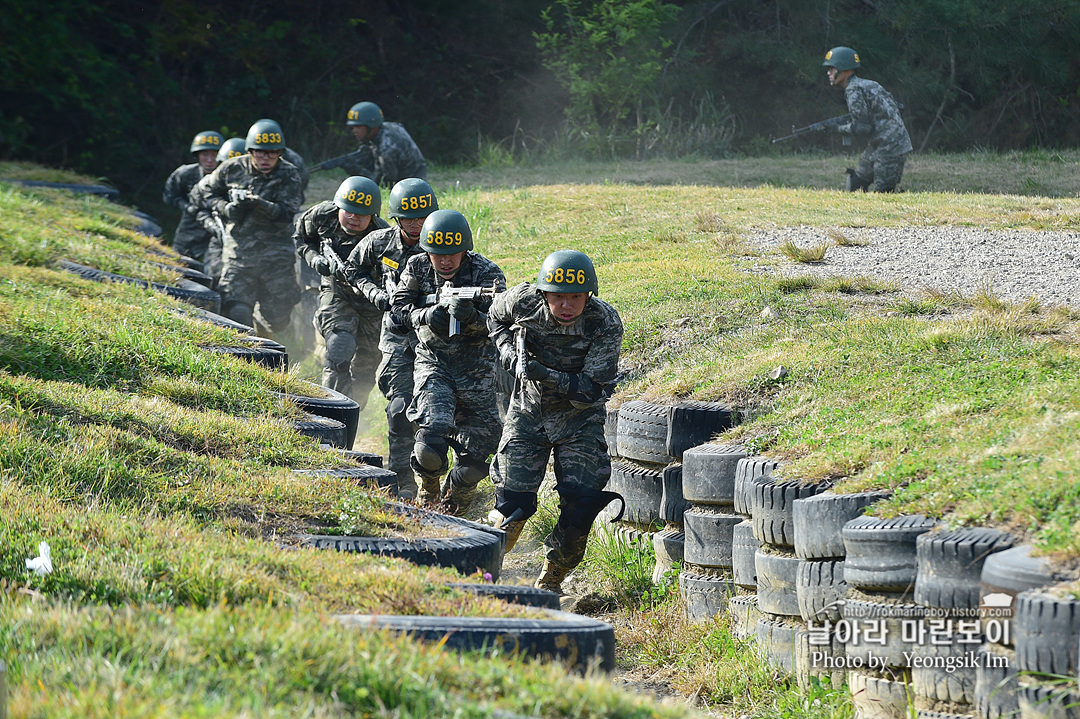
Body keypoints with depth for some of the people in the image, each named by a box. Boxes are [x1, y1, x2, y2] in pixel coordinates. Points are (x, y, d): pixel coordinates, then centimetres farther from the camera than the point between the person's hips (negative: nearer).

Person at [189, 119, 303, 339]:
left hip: (275, 253, 0)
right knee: (237, 313, -13)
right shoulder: (232, 169, 2)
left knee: (277, 321, 6)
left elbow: (286, 215, -13)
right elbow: (200, 193, 14)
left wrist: (259, 204, -29)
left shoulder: (289, 176, -3)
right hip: (238, 252, 0)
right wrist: (223, 207, -4)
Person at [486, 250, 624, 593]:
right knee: (513, 503, -7)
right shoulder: (523, 301, -18)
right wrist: (510, 354, -9)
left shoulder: (606, 324, -24)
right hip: (528, 413, 1)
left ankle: (550, 581, 10)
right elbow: (495, 318, 8)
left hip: (579, 420, -1)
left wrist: (547, 376, -38)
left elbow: (593, 391, -24)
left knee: (579, 506, -11)